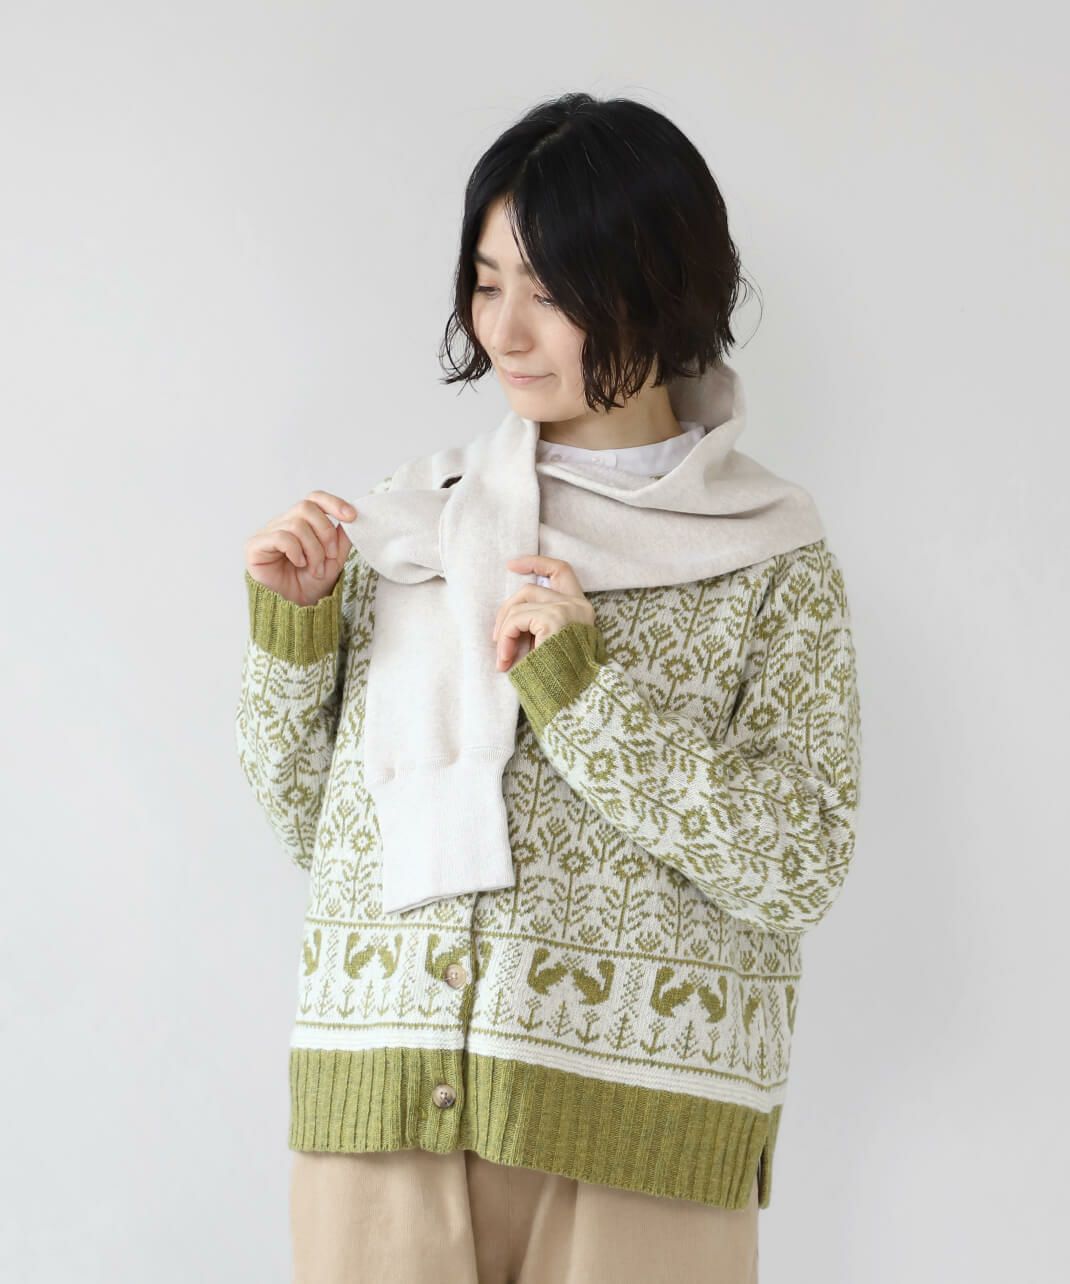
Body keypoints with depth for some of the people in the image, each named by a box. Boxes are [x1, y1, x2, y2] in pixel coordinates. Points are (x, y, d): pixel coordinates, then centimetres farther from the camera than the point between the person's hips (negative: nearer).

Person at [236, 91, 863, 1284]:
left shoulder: (771, 559, -2)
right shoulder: (411, 516, 6)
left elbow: (801, 869, -11)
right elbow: (305, 817, 11)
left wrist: (581, 687, -16)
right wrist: (289, 626, -4)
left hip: (637, 1138, -2)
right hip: (380, 1105, 3)